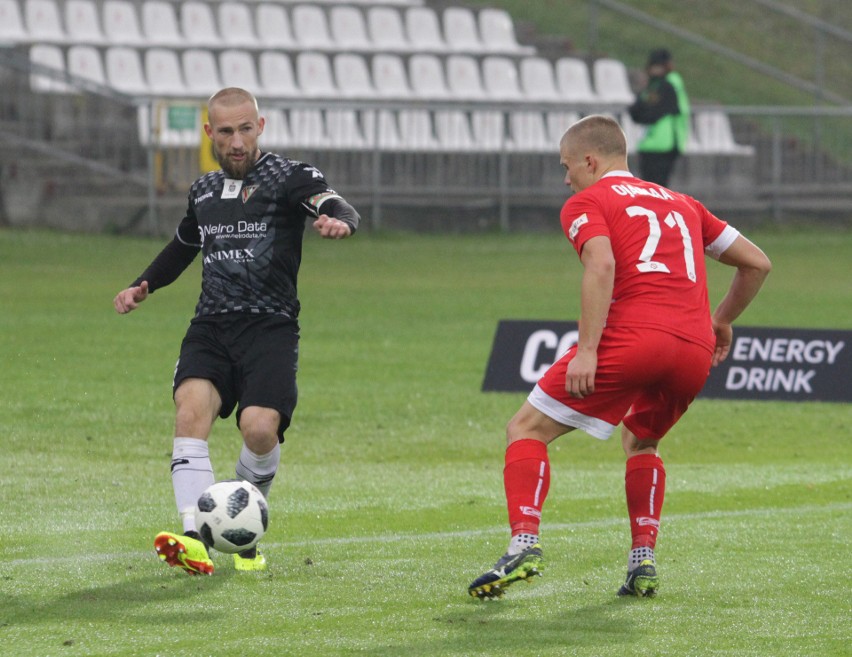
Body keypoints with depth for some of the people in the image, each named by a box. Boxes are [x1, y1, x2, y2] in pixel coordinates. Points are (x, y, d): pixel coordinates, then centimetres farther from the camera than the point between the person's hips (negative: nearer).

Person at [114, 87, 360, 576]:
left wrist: (340, 220, -42)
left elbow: (339, 207, -18)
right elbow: (183, 245, 37)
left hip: (270, 327, -4)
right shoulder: (204, 191, 18)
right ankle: (196, 539, -33)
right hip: (211, 325, 4)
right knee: (192, 410, -24)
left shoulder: (289, 177, 0)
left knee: (260, 427, -23)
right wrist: (144, 286, 23)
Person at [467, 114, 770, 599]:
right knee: (640, 441, 31)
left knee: (528, 429, 5)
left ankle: (525, 543, -14)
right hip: (695, 351, 6)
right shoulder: (681, 205, 28)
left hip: (630, 337, -6)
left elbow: (601, 264, -10)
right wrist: (721, 322, 39)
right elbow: (757, 263, 28)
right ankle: (644, 562, 17)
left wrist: (587, 351, -16)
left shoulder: (586, 203, 11)